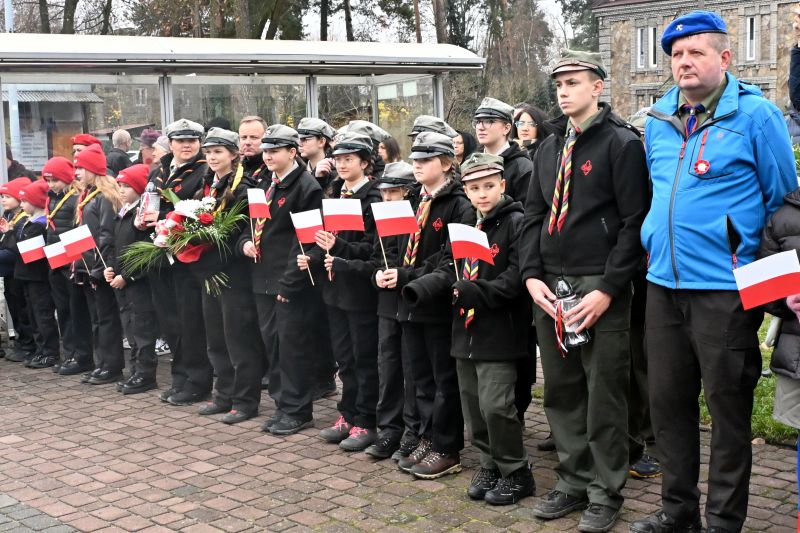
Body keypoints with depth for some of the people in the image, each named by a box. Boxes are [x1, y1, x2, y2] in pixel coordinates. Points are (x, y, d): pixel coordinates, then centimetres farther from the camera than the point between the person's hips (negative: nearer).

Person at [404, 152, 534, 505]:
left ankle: (516, 473, 8)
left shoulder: (516, 223, -10)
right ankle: (491, 464, 27)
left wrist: (477, 292, -26)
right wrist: (421, 287, -5)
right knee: (472, 405, 13)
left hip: (499, 332, -8)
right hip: (466, 329, 8)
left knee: (495, 405, -8)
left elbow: (516, 276, -18)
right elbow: (449, 268, 12)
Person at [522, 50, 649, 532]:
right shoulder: (550, 148, 15)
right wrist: (532, 276, 2)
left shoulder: (622, 143, -5)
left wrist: (607, 289, -16)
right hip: (551, 288, 6)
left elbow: (635, 221, -11)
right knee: (562, 391, 11)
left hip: (600, 288, -6)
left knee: (604, 396, 1)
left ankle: (606, 494, 14)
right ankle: (573, 483, 24)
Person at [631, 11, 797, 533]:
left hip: (725, 288, -6)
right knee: (668, 401, 12)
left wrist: (745, 254, -3)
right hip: (664, 284, 6)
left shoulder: (756, 114, -6)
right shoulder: (659, 119, 11)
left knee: (728, 405, 4)